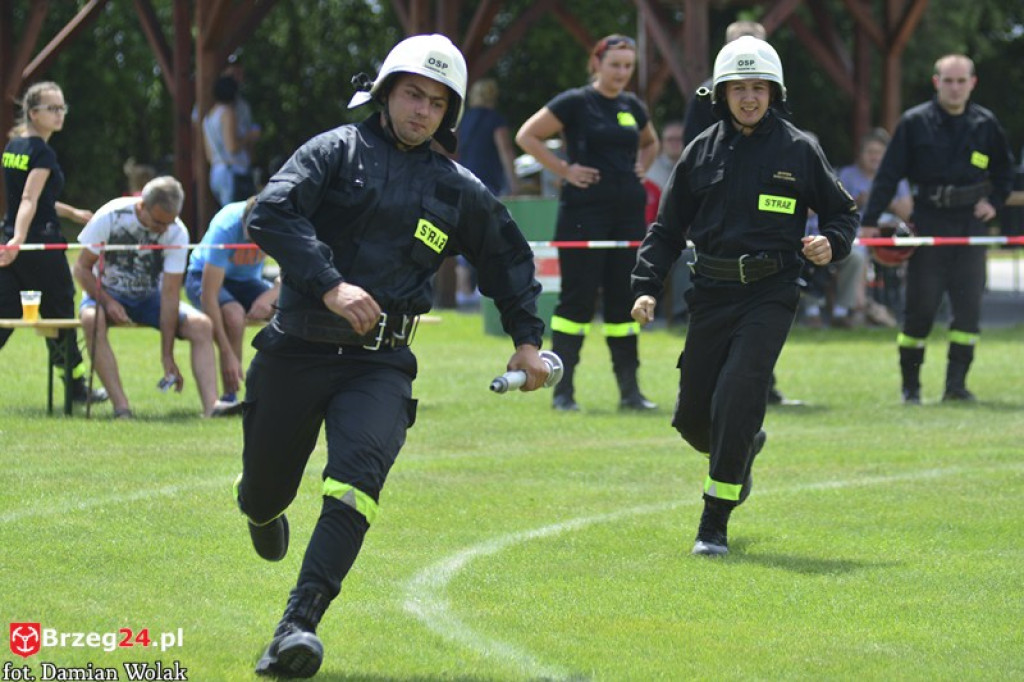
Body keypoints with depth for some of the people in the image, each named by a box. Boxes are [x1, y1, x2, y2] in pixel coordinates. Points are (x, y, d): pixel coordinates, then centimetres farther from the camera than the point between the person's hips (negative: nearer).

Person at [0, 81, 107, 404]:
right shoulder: (42, 153, -14)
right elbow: (29, 201, -26)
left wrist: (70, 212, 31)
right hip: (41, 243, -8)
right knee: (60, 316, 8)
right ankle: (76, 387, 20)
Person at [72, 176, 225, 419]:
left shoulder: (177, 234, -17)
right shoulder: (110, 217, -21)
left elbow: (170, 294, -17)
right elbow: (82, 268, -12)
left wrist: (167, 356, -21)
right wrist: (107, 302, -29)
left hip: (149, 298, 2)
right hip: (106, 293, -2)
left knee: (202, 325, -23)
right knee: (92, 320, -38)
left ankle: (211, 408, -33)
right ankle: (121, 408, -42)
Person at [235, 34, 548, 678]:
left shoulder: (459, 189, 11)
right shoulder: (338, 150, 0)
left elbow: (509, 258, 26)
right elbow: (272, 213, -15)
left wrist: (527, 339, 19)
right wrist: (329, 285, -25)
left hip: (380, 364, 1)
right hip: (297, 351, -1)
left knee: (359, 472, -25)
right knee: (264, 490, 10)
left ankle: (300, 624, -33)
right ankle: (264, 511, 51)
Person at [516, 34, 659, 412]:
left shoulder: (632, 106, 12)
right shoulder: (576, 102, -5)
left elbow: (650, 142, 32)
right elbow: (527, 136, -6)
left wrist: (641, 166, 12)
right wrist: (564, 169, -10)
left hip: (628, 210, 6)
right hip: (585, 208, -6)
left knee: (624, 298, 7)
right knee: (578, 296, -4)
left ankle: (629, 390, 11)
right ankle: (562, 390, 1)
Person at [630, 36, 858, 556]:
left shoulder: (799, 151, 3)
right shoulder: (702, 152, 8)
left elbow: (842, 211, 14)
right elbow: (668, 228, 13)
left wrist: (832, 244, -7)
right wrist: (647, 286, 2)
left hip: (770, 294, -3)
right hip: (712, 293, 3)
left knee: (736, 399, -19)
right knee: (693, 416, 6)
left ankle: (714, 524, -11)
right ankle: (744, 449, 42)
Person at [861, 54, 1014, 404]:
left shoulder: (985, 124, 6)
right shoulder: (914, 122, -1)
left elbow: (1005, 171, 22)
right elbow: (888, 174, -1)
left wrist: (994, 201, 5)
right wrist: (870, 221, -6)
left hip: (970, 224, 2)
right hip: (928, 224, -2)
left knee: (969, 306, -5)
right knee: (920, 307, -1)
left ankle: (956, 382, 0)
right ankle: (910, 386, 9)